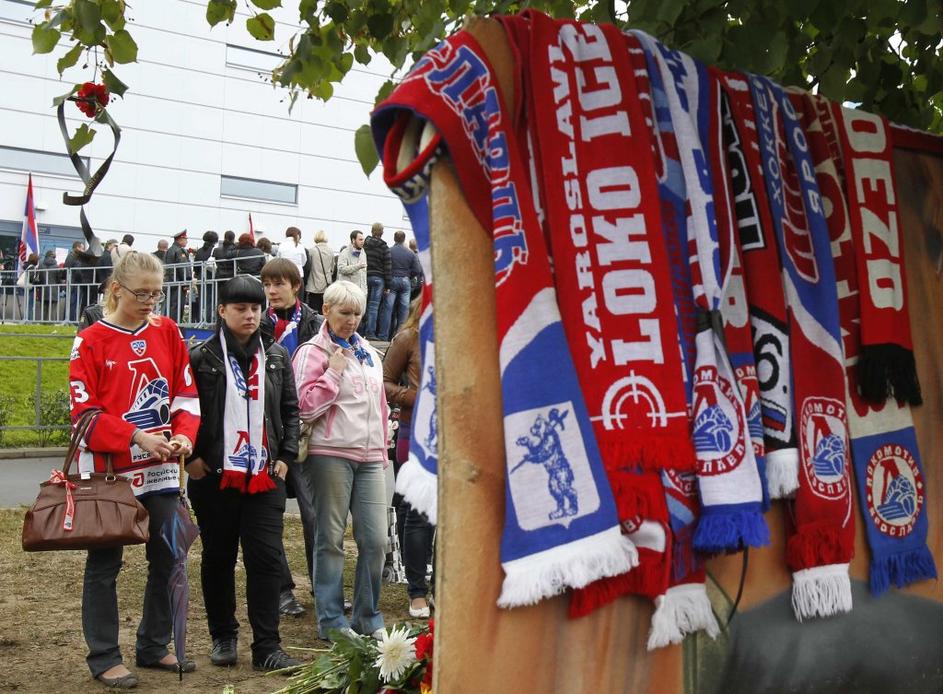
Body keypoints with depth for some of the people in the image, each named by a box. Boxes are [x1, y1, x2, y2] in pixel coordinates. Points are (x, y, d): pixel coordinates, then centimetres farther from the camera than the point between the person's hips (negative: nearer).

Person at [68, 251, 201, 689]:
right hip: (108, 471, -4)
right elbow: (85, 412, -9)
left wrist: (184, 435, -11)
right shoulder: (90, 342, -6)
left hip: (161, 470, 4)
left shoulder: (167, 332, 6)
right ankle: (104, 658, 15)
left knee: (168, 558, 9)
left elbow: (186, 393, 7)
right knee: (104, 564, 4)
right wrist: (137, 437, -19)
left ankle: (154, 648, 25)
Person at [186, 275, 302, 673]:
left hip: (265, 475, 2)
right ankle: (223, 637, 24)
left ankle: (267, 647, 1)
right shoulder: (201, 357, -1)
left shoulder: (276, 357, 9)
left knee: (267, 557, -4)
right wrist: (190, 456, -6)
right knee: (218, 558, 9)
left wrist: (285, 455, 5)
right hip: (214, 474, -2)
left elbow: (290, 410, 13)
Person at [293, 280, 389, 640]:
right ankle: (331, 620, 11)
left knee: (376, 540, 2)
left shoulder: (369, 353, 19)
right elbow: (304, 407, -9)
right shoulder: (313, 352, 0)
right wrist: (333, 373, -10)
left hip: (370, 456, 5)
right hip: (332, 454, -5)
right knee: (331, 538, 1)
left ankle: (368, 616, 16)